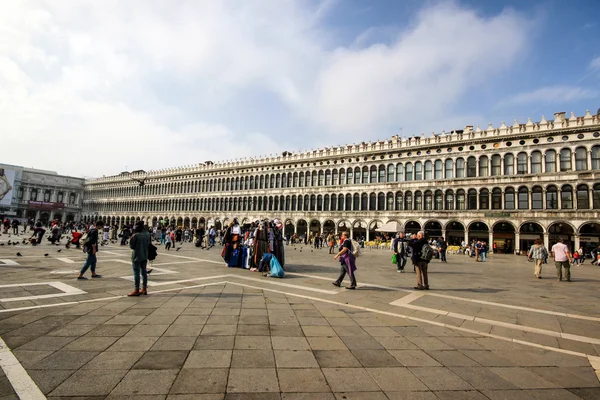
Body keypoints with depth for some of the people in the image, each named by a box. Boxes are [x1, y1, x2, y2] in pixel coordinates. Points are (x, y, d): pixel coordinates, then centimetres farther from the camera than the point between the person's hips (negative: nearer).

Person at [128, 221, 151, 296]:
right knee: (144, 272, 14)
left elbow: (131, 246, -10)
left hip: (137, 256, -6)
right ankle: (144, 289, 21)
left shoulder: (136, 235, -19)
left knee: (136, 273, 0)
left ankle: (136, 290, 4)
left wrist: (132, 237, -2)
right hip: (144, 256, 6)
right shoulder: (147, 234, -1)